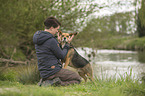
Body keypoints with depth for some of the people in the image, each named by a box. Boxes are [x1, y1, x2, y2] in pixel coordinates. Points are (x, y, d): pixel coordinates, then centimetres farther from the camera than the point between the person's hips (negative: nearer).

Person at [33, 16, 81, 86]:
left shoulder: (38, 38, 8)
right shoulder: (51, 40, -20)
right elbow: (62, 56, -9)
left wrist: (58, 42, 17)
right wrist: (68, 44, 3)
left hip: (43, 73, 8)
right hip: (53, 71, -8)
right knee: (77, 78, 6)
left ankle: (45, 81, 8)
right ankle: (58, 83, -14)